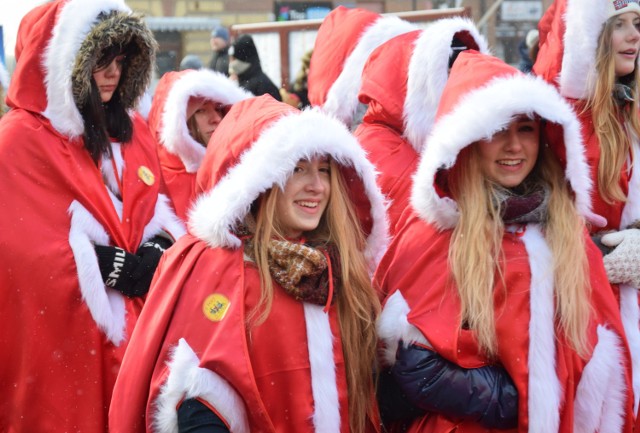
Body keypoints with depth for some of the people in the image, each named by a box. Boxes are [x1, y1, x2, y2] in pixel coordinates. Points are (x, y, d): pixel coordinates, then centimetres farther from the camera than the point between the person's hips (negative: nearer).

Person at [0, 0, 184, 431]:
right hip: (65, 333, -5)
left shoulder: (131, 129, 12)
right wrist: (122, 270, -17)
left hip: (139, 322, 6)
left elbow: (161, 210, 14)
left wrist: (158, 252, -9)